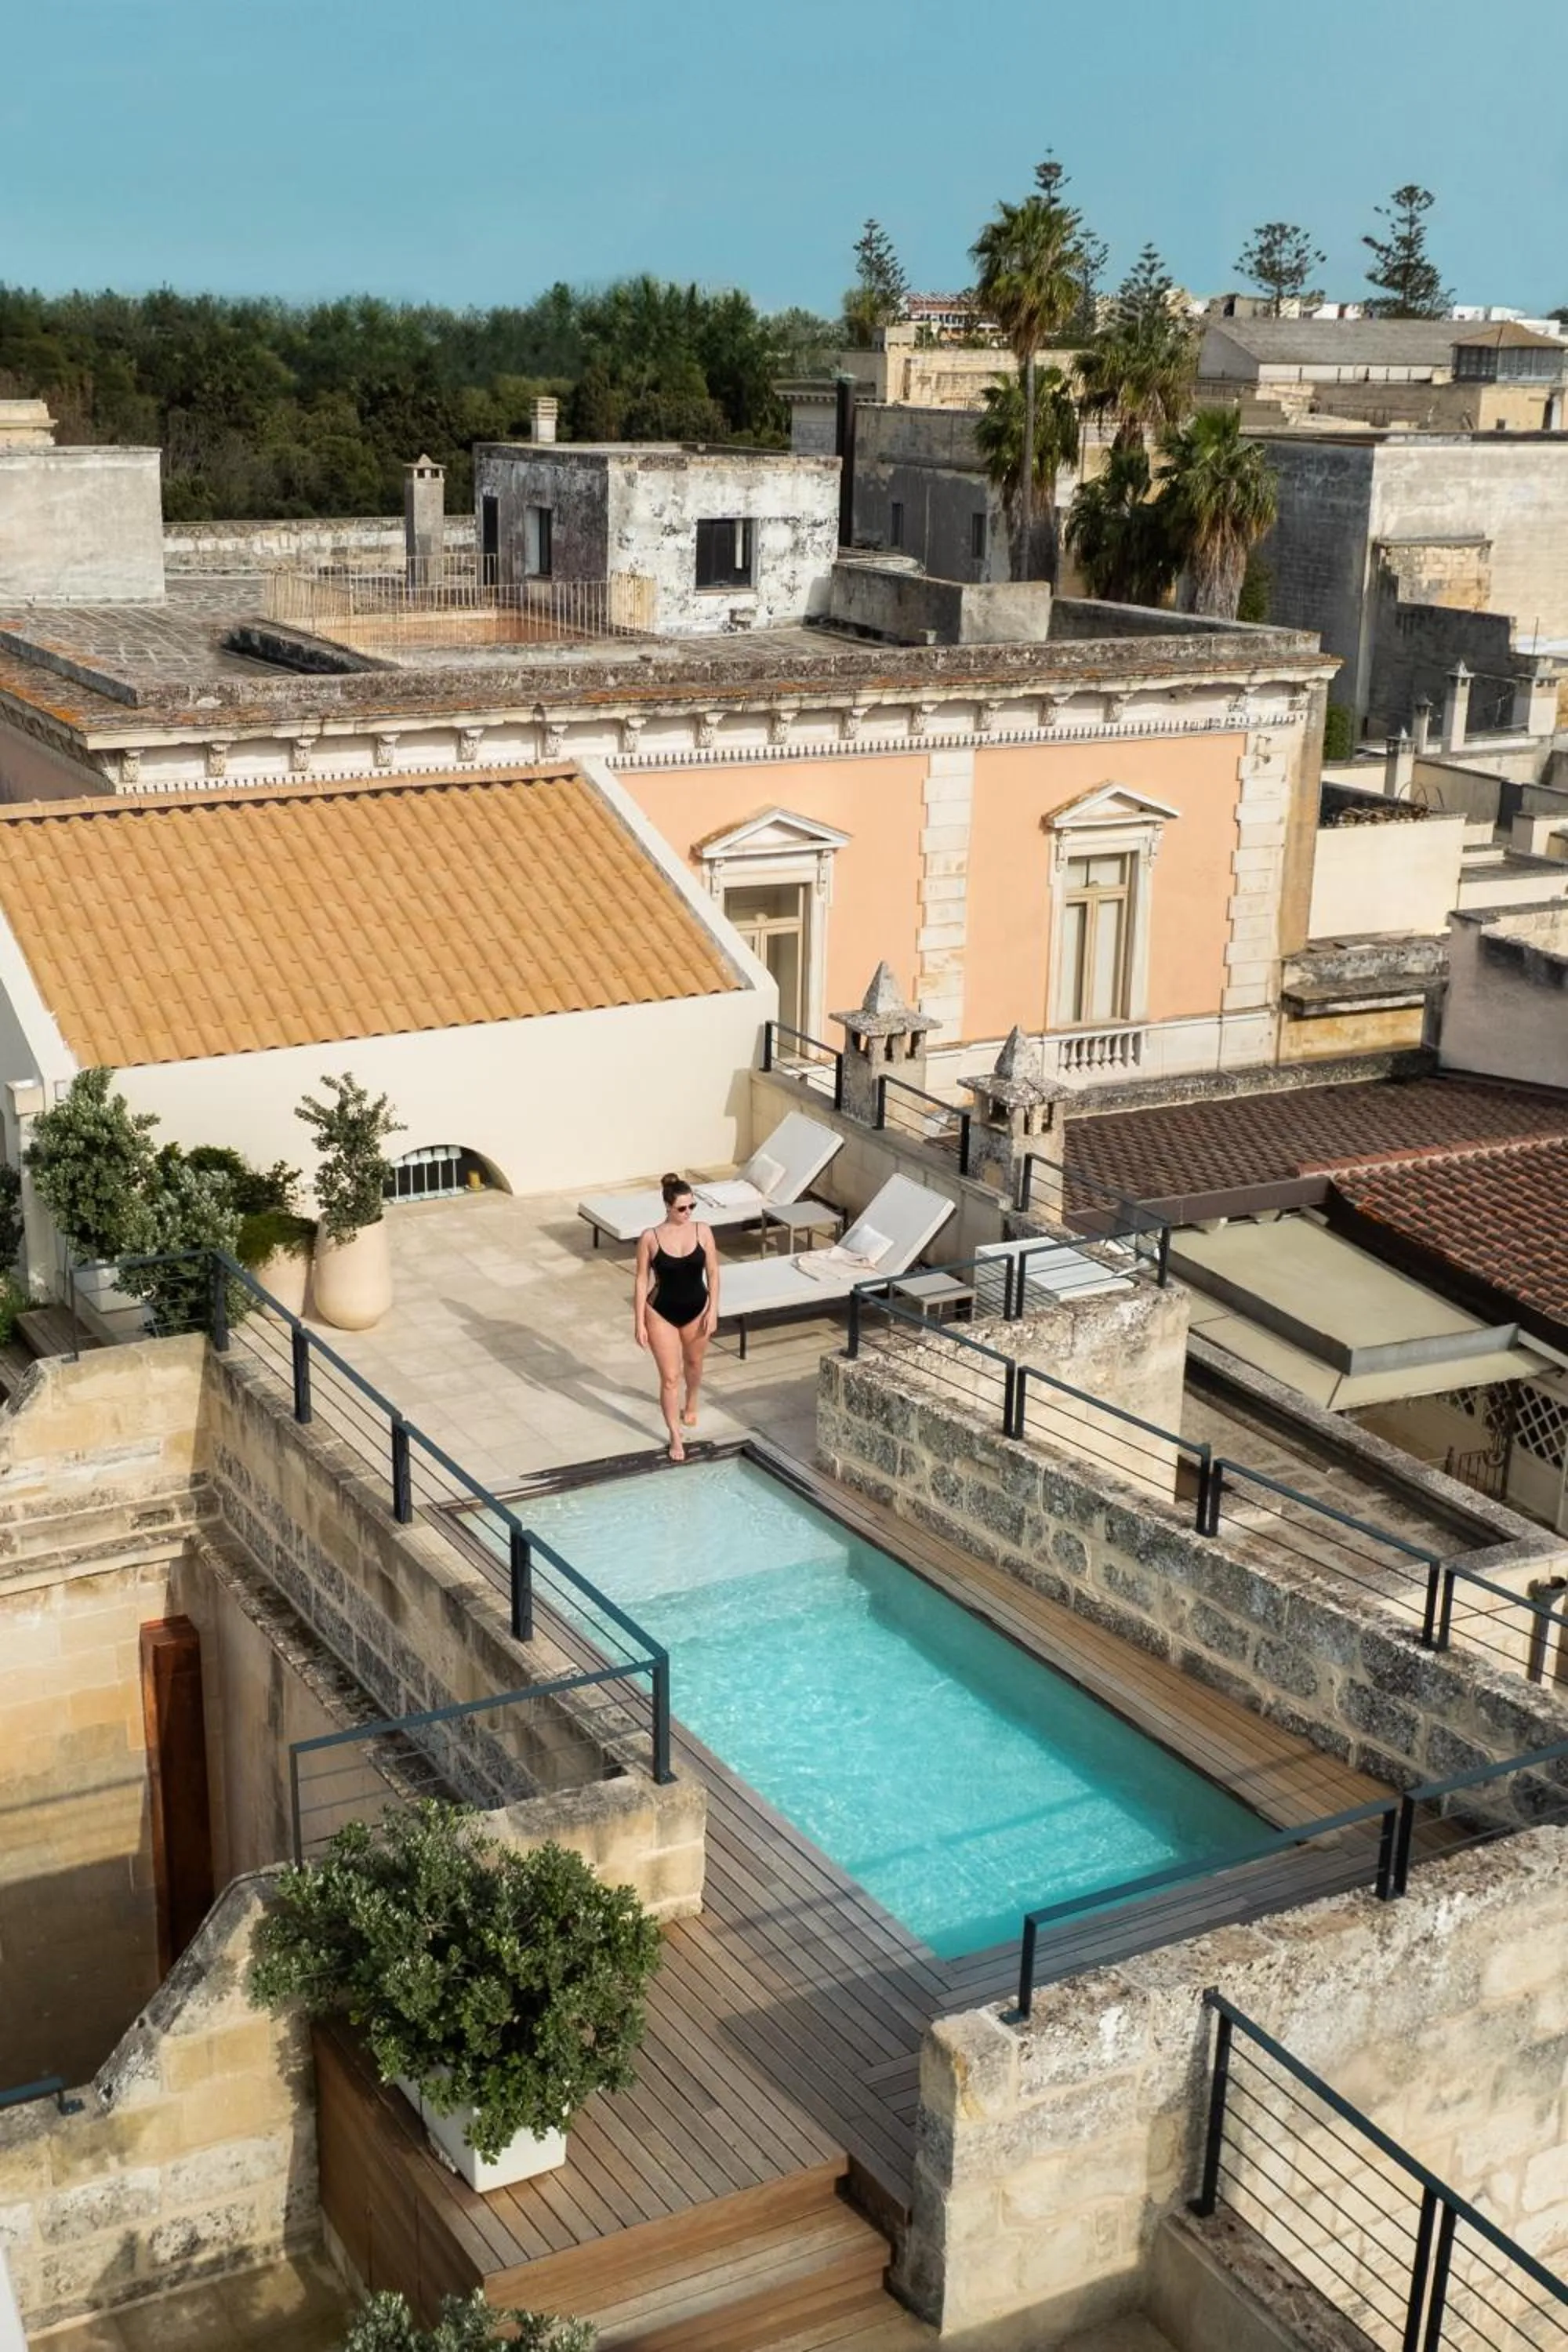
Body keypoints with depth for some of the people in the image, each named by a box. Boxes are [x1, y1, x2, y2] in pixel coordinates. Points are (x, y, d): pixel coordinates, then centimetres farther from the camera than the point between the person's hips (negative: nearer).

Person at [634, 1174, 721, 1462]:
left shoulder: (703, 1232, -9)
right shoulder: (651, 1238, -15)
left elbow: (713, 1272, -1)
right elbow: (642, 1281, -10)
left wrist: (713, 1311, -6)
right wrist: (639, 1322, -10)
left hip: (696, 1309, 3)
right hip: (662, 1313, -3)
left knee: (694, 1364, 25)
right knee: (669, 1377, -2)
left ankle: (690, 1404, 55)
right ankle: (675, 1437, 9)